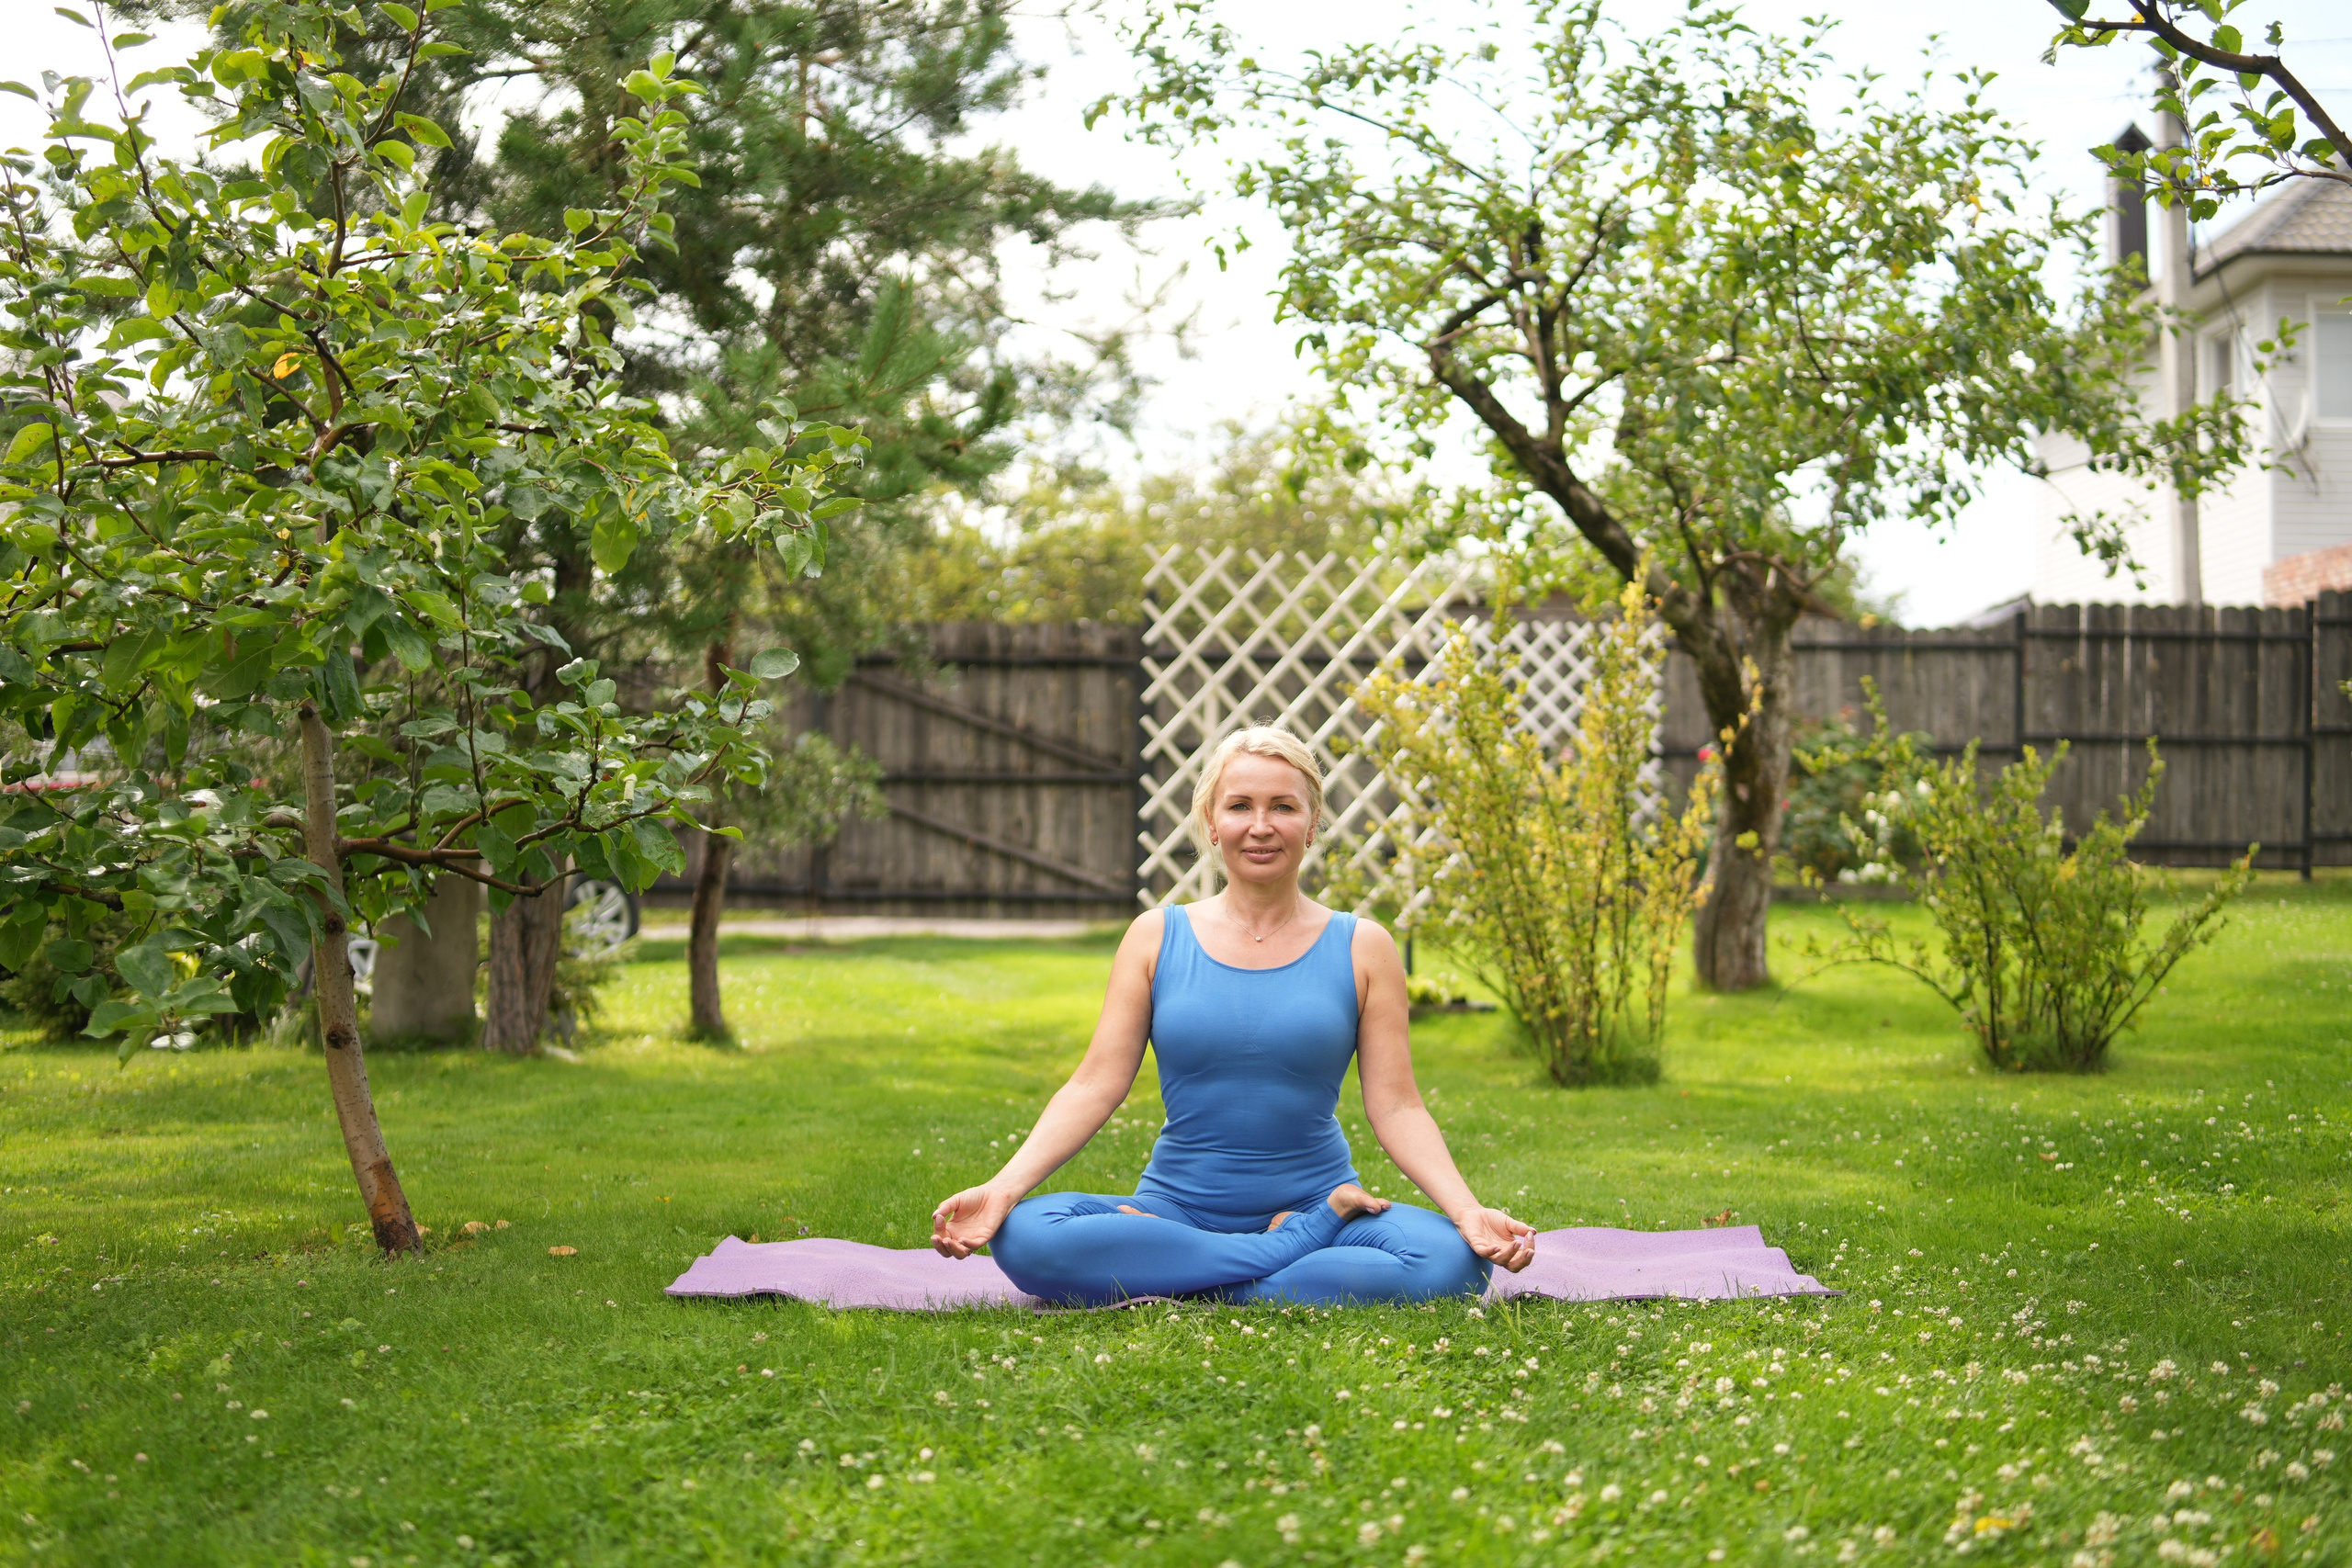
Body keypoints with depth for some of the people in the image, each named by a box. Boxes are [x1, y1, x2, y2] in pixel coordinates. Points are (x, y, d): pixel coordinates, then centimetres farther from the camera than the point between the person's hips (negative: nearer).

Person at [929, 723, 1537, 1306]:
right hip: (1178, 1207, 0)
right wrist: (1003, 1188, -14)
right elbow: (1095, 1086, 0)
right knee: (1025, 1237, -30)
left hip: (1316, 1195, 0)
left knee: (1450, 1259, -31)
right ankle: (1300, 1245, -19)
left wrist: (1468, 1211, -16)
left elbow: (1396, 1107, 0)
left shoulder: (1361, 948, 4)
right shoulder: (1156, 938, 5)